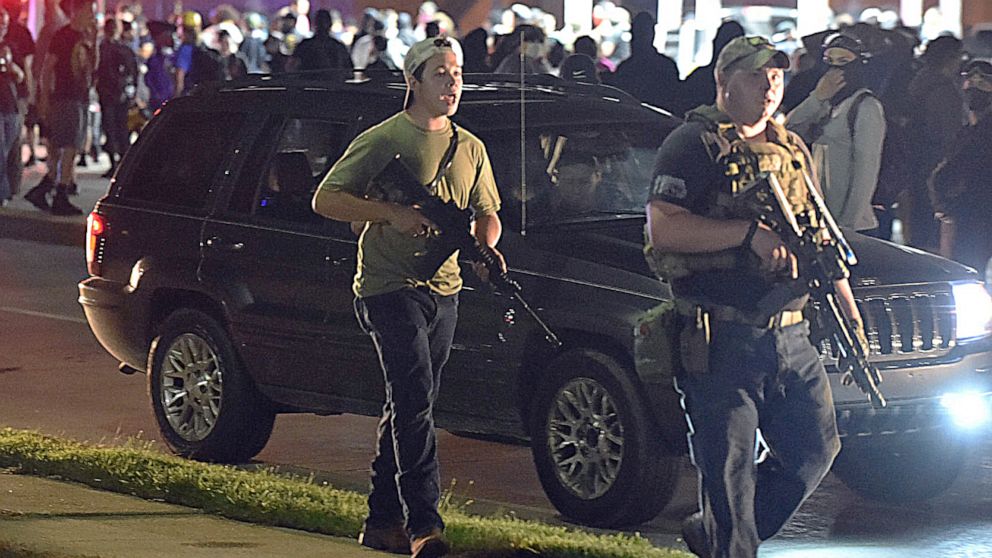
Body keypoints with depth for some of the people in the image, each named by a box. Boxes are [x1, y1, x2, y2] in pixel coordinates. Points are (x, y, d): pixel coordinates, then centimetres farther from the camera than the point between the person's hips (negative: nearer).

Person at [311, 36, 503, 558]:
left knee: (407, 407, 11)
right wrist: (392, 214, -18)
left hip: (443, 291, 7)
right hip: (389, 287, -7)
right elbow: (326, 199, -6)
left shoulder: (470, 148, 14)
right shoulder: (383, 139, -5)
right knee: (415, 401, -16)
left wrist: (485, 249, 0)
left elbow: (487, 215, 24)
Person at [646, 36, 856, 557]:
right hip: (723, 340, -7)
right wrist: (750, 233, -22)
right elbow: (662, 229, -17)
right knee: (729, 469, -5)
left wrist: (850, 313, 17)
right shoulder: (695, 144, -4)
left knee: (816, 449, 10)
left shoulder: (792, 150, 19)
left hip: (790, 335, 7)